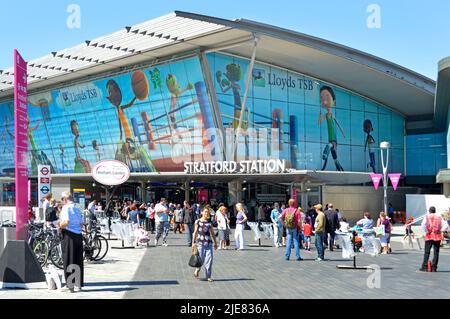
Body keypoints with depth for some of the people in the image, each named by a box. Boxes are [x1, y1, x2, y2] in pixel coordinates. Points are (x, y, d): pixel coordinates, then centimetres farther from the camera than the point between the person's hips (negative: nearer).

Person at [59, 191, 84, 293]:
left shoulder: (66, 208, -9)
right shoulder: (77, 208, 12)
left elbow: (66, 222, -22)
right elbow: (81, 223, 12)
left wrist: (60, 226, -4)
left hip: (69, 235, -6)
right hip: (78, 235, 6)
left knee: (68, 261, 1)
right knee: (78, 261, 10)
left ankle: (70, 285, 3)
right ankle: (78, 284, 15)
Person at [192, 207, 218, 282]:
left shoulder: (209, 222, 9)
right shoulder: (198, 222, 1)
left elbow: (212, 233, 15)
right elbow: (195, 232, 2)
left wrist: (215, 243, 16)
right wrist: (193, 242, -1)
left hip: (209, 243, 3)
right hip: (200, 243, -2)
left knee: (209, 260, -3)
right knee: (201, 259, -1)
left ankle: (208, 276, 3)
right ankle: (197, 270, 28)